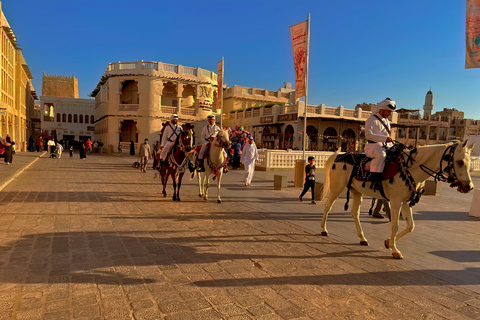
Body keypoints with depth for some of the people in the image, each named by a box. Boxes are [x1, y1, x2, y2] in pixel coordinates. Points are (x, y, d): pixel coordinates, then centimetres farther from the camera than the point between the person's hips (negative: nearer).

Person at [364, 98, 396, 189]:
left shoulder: (386, 121, 24)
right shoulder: (372, 119, -4)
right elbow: (368, 135, -18)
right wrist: (384, 138, -25)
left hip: (385, 146, 9)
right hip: (372, 146, -9)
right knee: (381, 154, -39)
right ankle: (376, 181, -41)